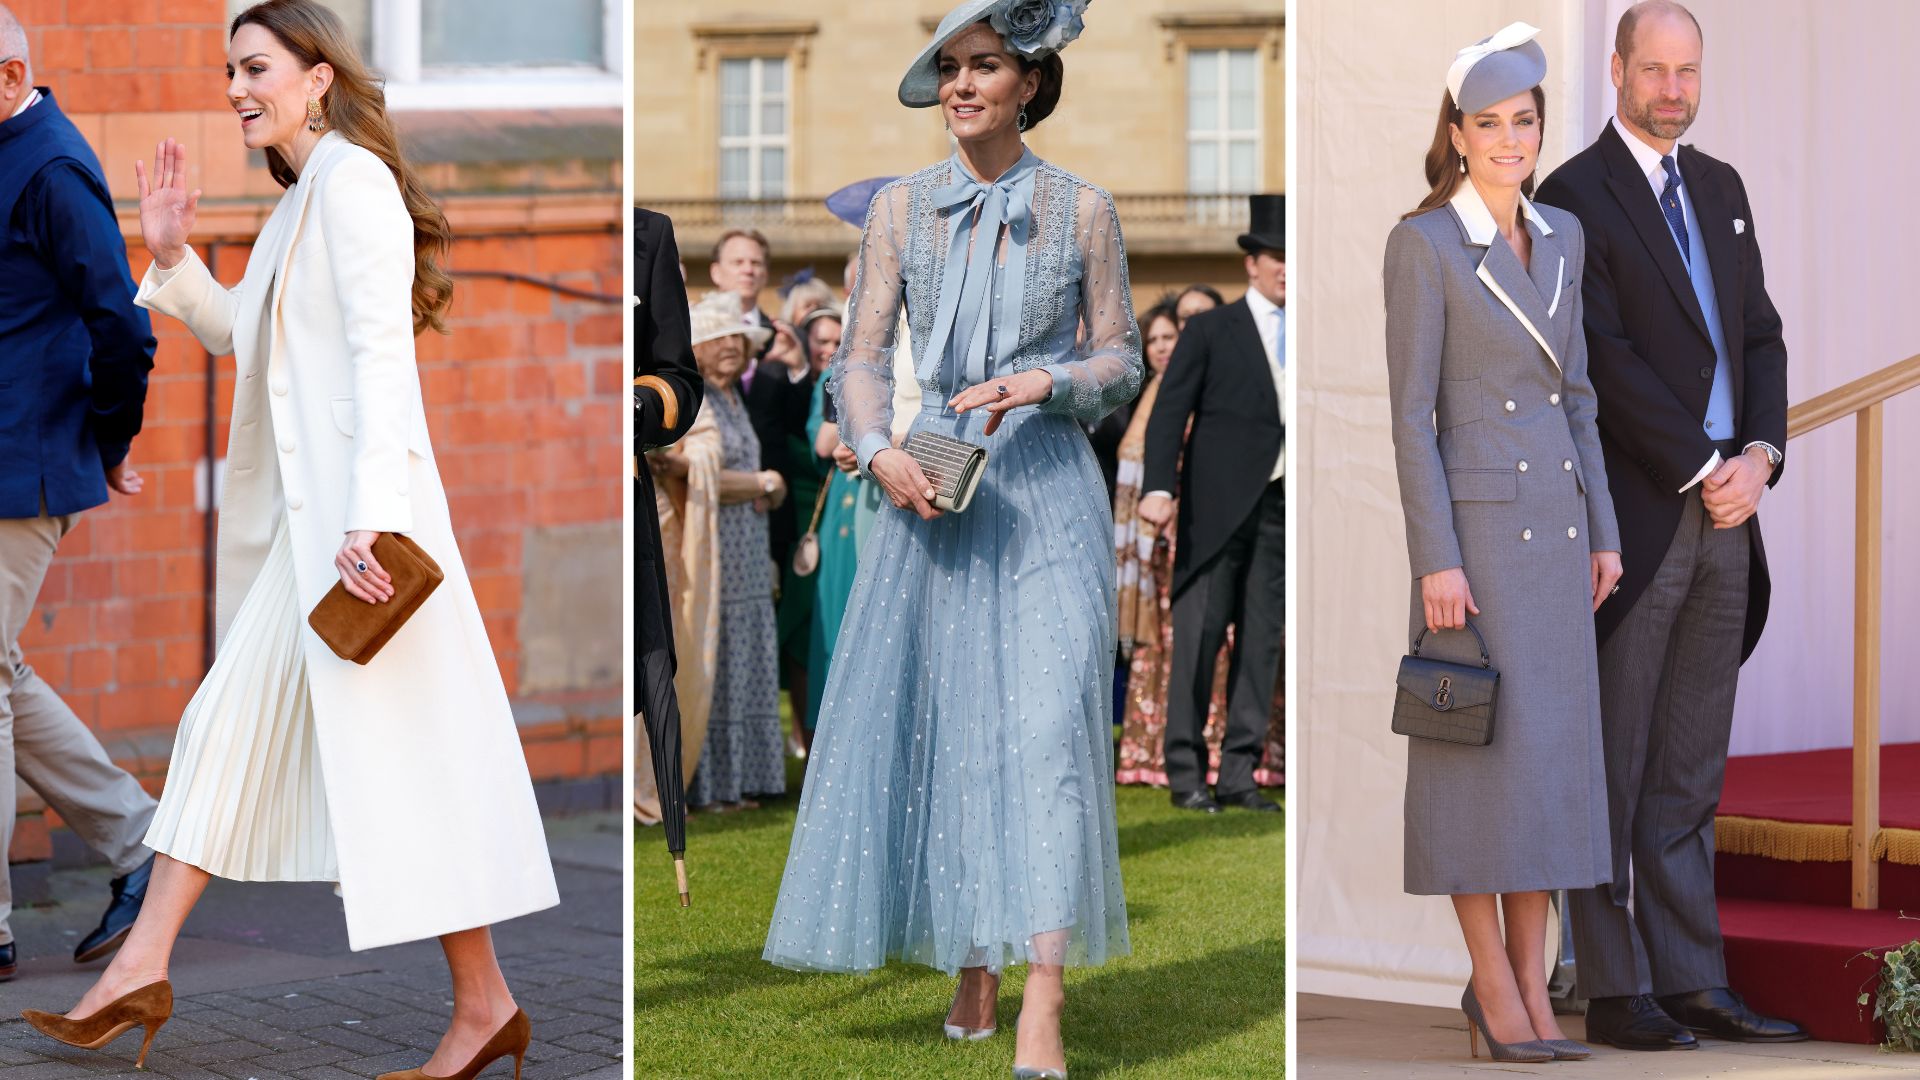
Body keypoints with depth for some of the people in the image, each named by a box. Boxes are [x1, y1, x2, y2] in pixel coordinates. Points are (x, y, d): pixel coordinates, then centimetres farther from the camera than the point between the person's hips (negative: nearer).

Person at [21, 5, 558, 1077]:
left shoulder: (354, 182, -11)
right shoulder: (301, 199, 18)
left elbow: (383, 353, -20)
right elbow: (234, 331, 31)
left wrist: (370, 516, -27)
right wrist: (173, 255, 14)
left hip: (350, 513, -10)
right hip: (300, 515, 10)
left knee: (399, 752, -7)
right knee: (228, 726, 9)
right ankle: (144, 964, 13)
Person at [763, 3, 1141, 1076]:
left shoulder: (1084, 209, 3)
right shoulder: (903, 209, 7)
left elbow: (1124, 364, 5)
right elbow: (861, 357, 5)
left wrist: (1043, 383, -15)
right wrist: (880, 450, -14)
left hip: (1048, 490, -3)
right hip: (934, 494, 3)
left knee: (1048, 725, -13)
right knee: (940, 728, 4)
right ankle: (973, 972, 20)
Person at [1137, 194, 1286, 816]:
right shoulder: (1210, 331, 4)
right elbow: (1170, 414, -3)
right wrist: (1158, 488, -16)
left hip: (1282, 508, 4)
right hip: (1219, 507, -4)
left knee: (1262, 641, 4)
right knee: (1199, 635, -4)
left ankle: (1239, 775, 8)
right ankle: (1186, 773, 1)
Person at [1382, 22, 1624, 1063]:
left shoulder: (1562, 238, 10)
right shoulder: (1423, 244, -10)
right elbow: (1410, 412, -12)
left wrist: (1603, 532, 11)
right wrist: (1434, 561, -16)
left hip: (1554, 526, 6)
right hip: (1472, 520, -6)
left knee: (1552, 757, 5)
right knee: (1483, 758, -4)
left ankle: (1530, 987, 10)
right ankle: (1493, 981, 5)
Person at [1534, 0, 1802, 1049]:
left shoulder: (1720, 188, 16)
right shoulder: (1576, 196, -6)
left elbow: (1759, 336, 15)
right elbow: (1608, 360, -13)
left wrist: (1760, 452, -2)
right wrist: (1702, 469, -13)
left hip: (1724, 511, 7)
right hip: (1634, 519, -7)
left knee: (1691, 773, 9)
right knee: (1615, 770, -1)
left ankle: (1692, 982, 12)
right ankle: (1615, 990, 4)